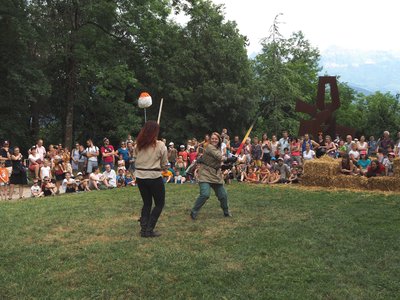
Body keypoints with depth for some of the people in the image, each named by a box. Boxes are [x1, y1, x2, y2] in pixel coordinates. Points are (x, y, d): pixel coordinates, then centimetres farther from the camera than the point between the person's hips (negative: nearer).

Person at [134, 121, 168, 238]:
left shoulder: (138, 145, 0)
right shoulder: (160, 145, -10)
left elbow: (136, 160, 6)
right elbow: (164, 164, -2)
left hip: (140, 177, 5)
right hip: (154, 177, -5)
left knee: (146, 203, 18)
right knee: (159, 204, 9)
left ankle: (143, 229, 12)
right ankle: (149, 230, 1)